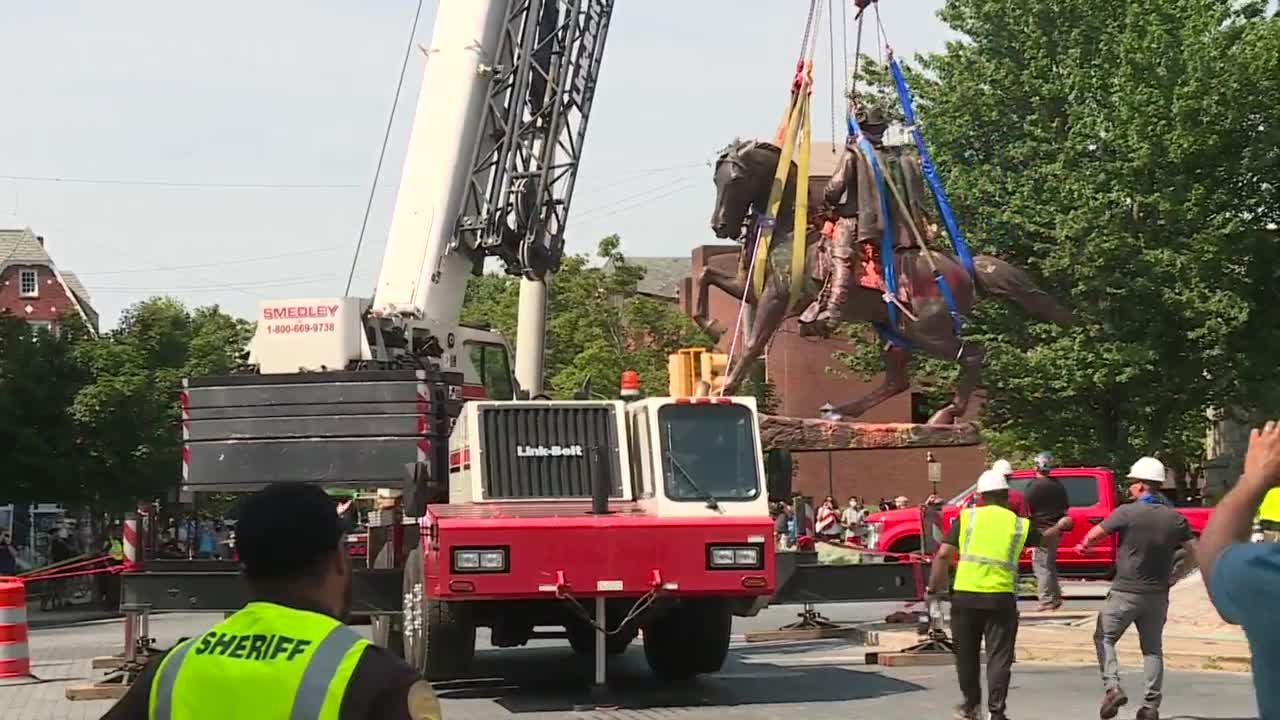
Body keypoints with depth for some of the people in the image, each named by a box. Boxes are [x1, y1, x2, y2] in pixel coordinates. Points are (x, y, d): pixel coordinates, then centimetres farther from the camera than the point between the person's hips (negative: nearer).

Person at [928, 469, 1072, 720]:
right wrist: (1059, 527, 52)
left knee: (966, 653, 16)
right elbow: (1042, 538, 31)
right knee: (999, 657, 5)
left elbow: (943, 554, -4)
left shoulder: (966, 517, 4)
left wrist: (933, 588, 4)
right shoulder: (1018, 524, 8)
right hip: (1001, 598, 0)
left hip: (965, 595, 0)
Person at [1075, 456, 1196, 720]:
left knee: (1104, 637, 10)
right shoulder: (1175, 518, -1)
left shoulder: (1127, 512, -13)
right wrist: (1175, 573, 17)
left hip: (1126, 592, -4)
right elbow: (1195, 550, 3)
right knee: (1152, 647, 13)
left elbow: (1094, 534, -6)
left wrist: (1084, 546, 16)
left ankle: (1112, 686, -8)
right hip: (1158, 594, 4)